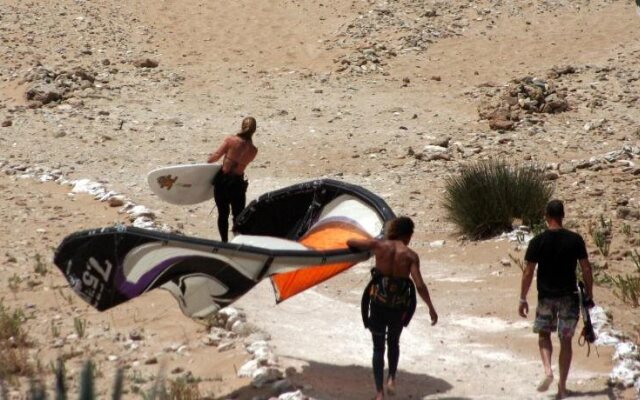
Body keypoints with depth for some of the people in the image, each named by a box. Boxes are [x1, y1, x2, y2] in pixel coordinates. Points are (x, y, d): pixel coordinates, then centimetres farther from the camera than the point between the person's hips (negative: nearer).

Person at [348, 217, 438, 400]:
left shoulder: (379, 245, -5)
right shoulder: (410, 255, -10)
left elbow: (350, 242, 7)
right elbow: (419, 285, -16)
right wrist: (431, 308, -8)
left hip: (378, 301, 0)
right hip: (399, 305, 0)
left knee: (378, 347, 9)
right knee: (393, 342, 27)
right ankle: (392, 378, 15)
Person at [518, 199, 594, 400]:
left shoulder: (538, 242, -7)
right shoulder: (575, 240, -5)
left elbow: (528, 272, -6)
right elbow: (586, 269, -3)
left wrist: (523, 299, 2)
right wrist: (589, 295, 8)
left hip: (546, 296, -1)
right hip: (569, 297, 1)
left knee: (544, 334, 18)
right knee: (566, 340, 9)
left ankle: (548, 371, -7)